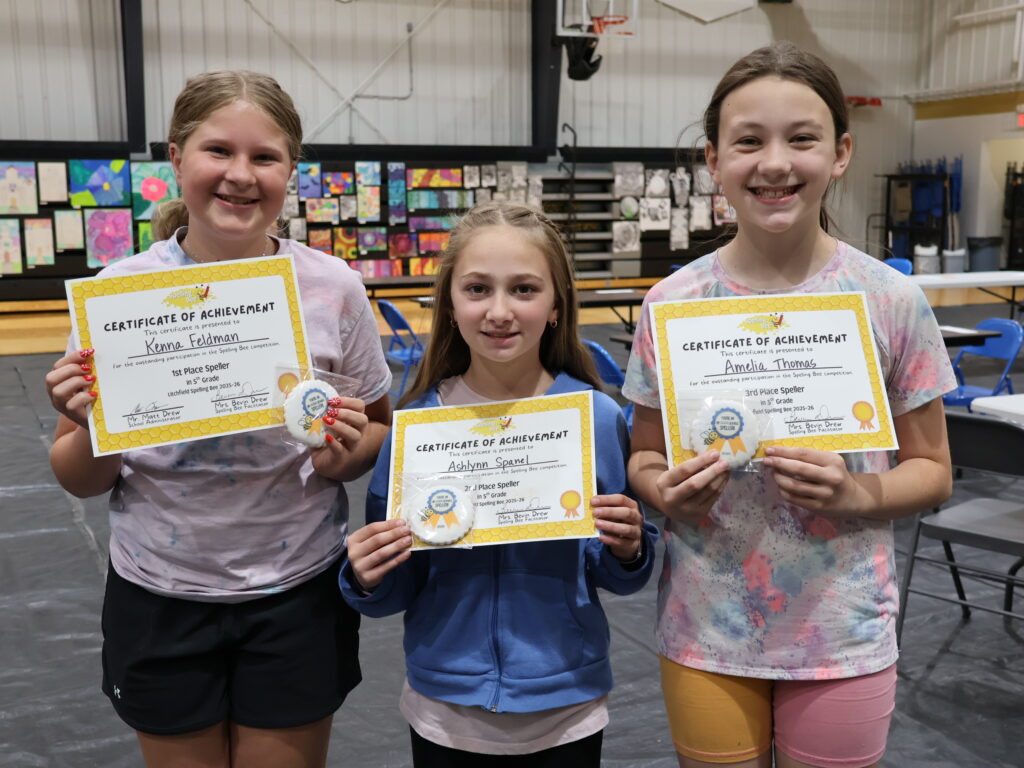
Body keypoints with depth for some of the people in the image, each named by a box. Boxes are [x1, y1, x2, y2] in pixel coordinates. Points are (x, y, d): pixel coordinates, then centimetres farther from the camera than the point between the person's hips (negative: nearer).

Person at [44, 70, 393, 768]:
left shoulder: (333, 288, -10)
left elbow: (380, 431, 4)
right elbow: (82, 481, 0)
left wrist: (346, 455, -18)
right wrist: (88, 425, -21)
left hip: (297, 594, 0)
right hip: (159, 598, 1)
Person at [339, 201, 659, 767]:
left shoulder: (596, 418, -11)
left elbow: (618, 576, 0)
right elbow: (397, 590, -1)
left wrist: (627, 551, -20)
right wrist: (368, 580, -21)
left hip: (565, 712, 0)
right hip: (444, 714, 1)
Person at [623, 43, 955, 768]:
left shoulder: (892, 300, -8)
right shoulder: (674, 302, -6)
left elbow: (931, 469, 1)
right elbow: (645, 457, 4)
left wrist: (856, 492, -19)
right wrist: (668, 490, -18)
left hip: (843, 634, 0)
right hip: (706, 629, 1)